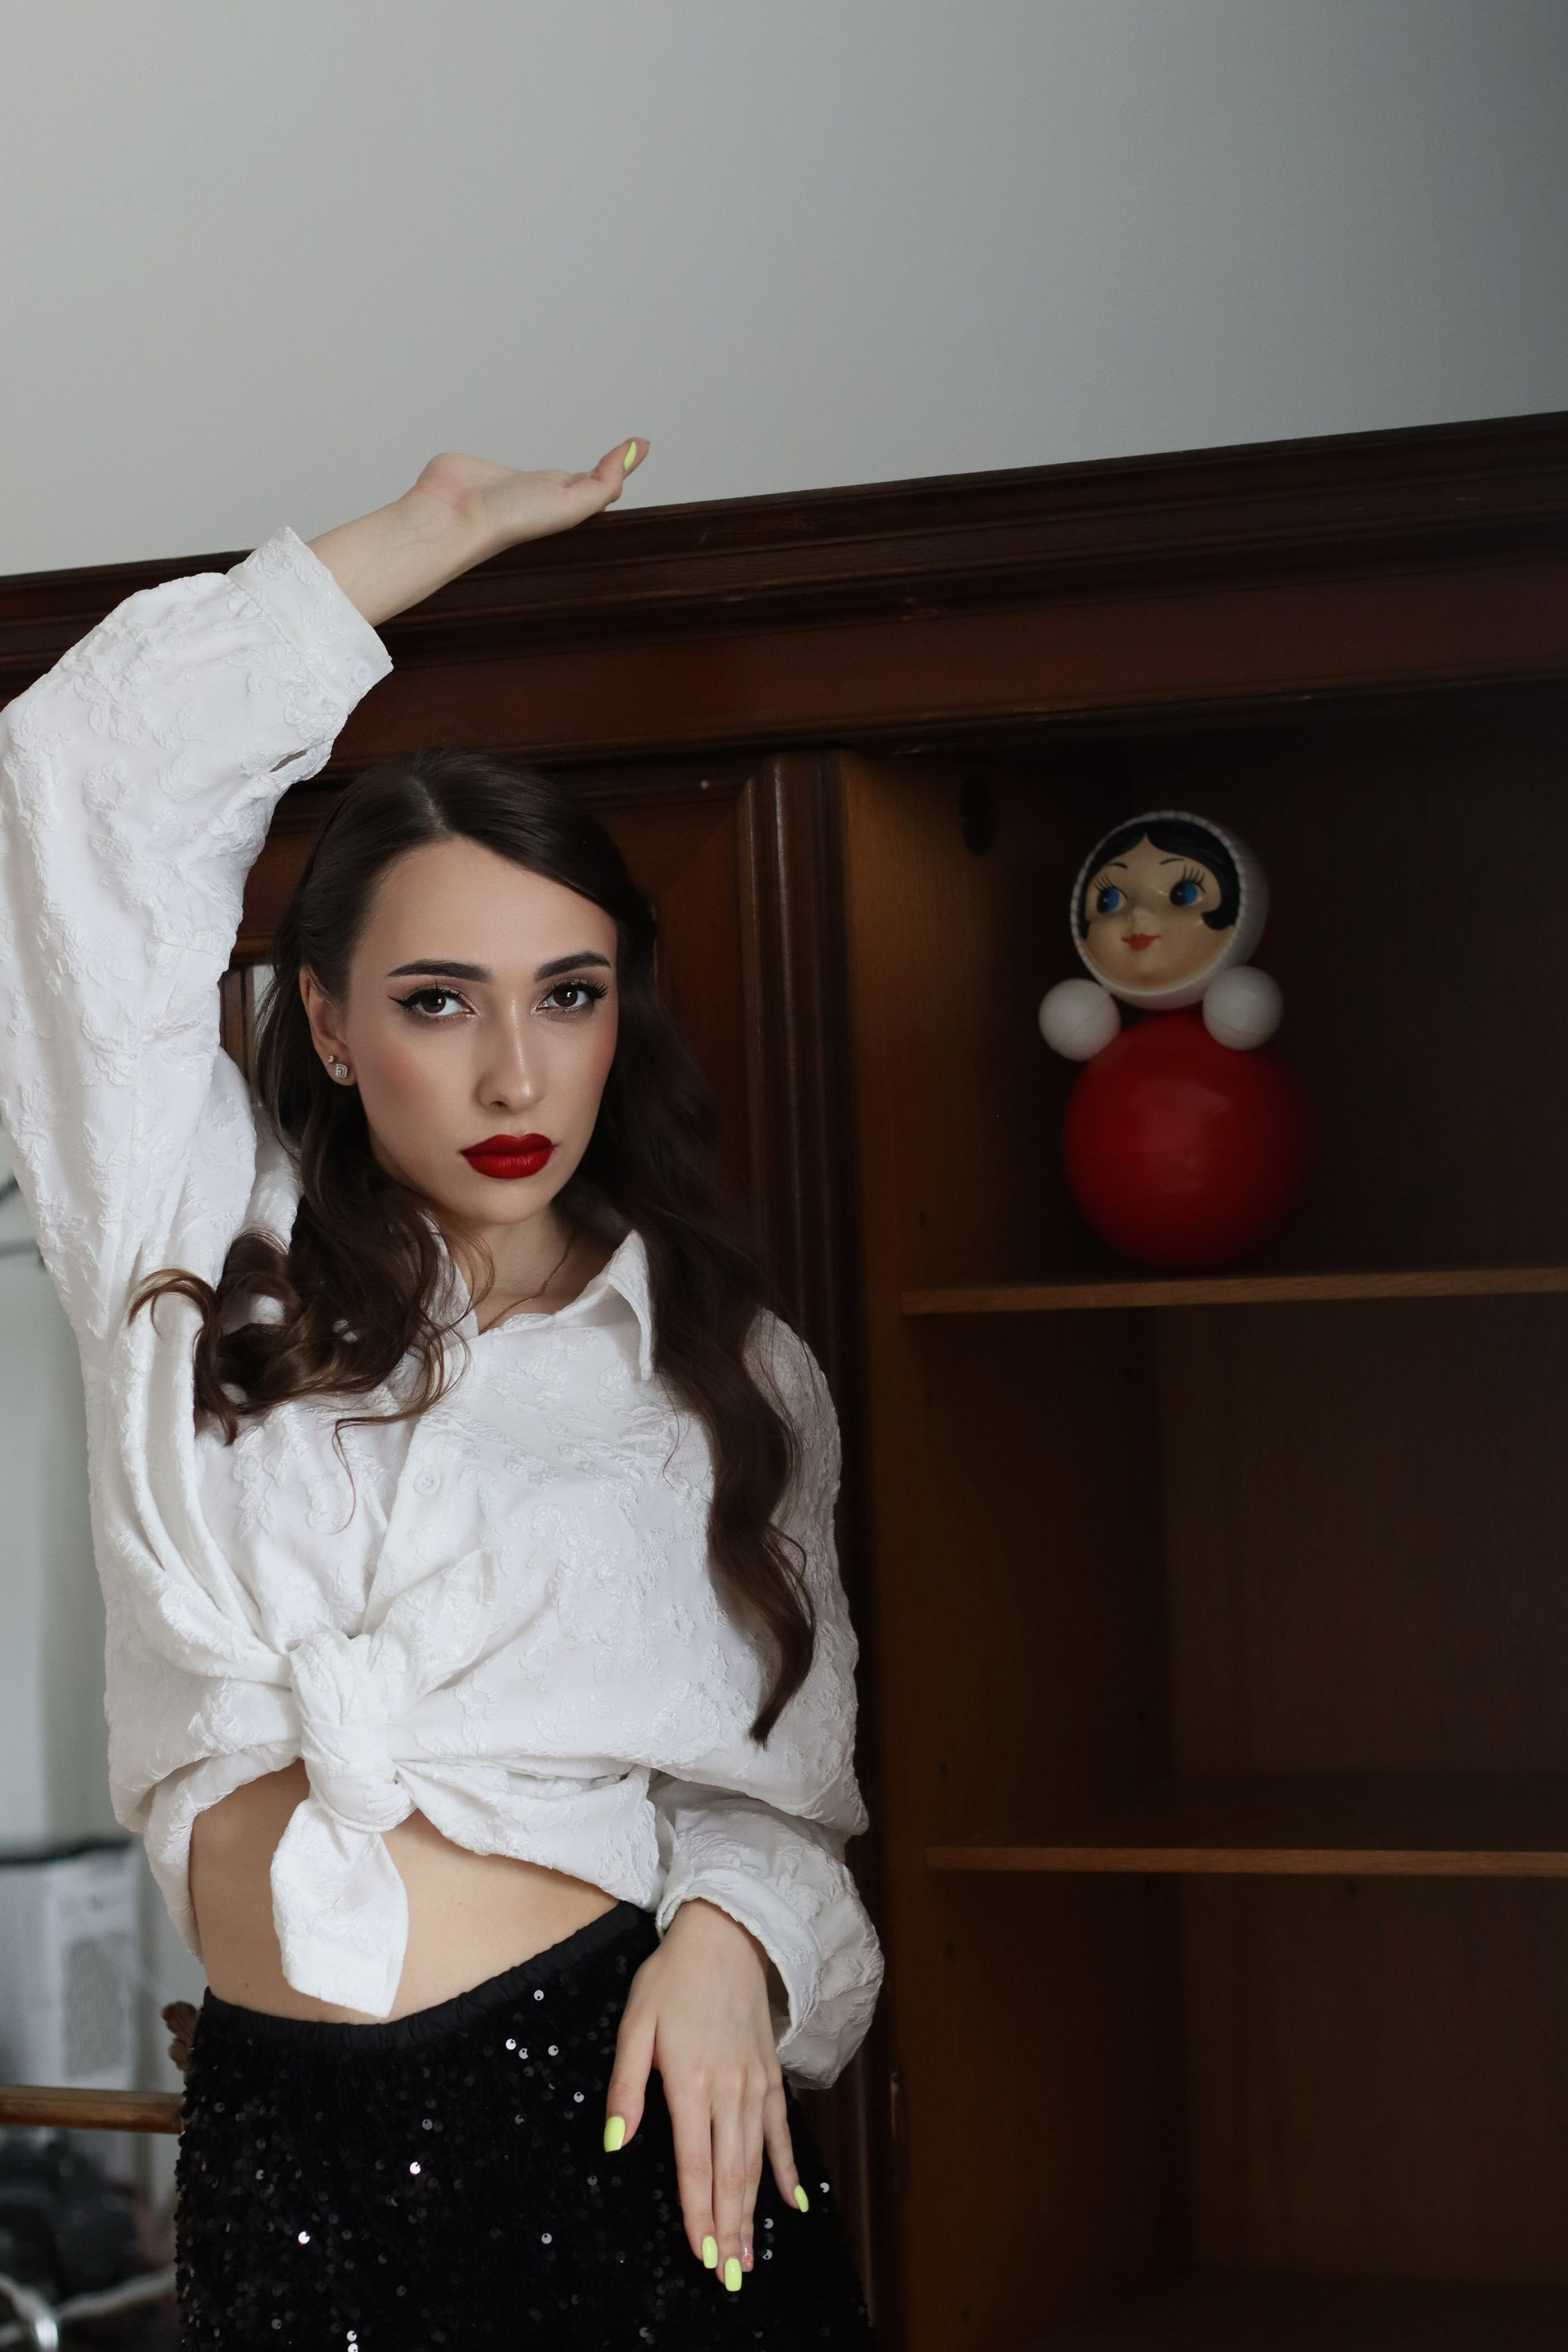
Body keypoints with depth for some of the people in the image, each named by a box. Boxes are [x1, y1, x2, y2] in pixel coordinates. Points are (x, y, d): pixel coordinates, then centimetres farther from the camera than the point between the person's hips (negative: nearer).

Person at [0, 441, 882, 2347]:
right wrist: (433, 531, 11)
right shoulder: (204, 1256, 6)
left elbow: (780, 1792, 11)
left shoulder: (721, 1368, 9)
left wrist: (730, 1932, -13)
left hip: (618, 2120, 0)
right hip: (284, 2151, 0)